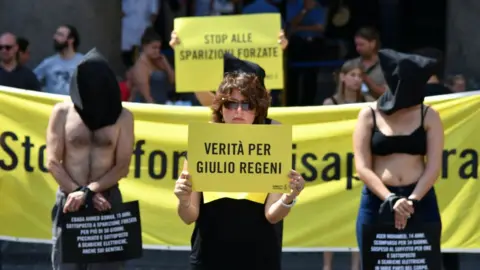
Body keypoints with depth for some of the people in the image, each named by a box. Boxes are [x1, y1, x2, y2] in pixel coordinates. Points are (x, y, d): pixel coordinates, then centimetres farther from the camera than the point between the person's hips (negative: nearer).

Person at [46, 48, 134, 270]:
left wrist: (89, 191, -15)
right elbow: (53, 162, -1)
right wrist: (79, 192, -13)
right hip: (70, 200, 0)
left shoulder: (122, 116, 1)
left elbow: (122, 167, -3)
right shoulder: (63, 112, 0)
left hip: (107, 200, 0)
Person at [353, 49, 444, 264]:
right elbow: (362, 168, -4)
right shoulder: (369, 115, 1)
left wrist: (412, 201, -17)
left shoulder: (428, 116, 4)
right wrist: (391, 200, -18)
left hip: (421, 201, 0)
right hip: (377, 202, 0)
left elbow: (434, 166, -2)